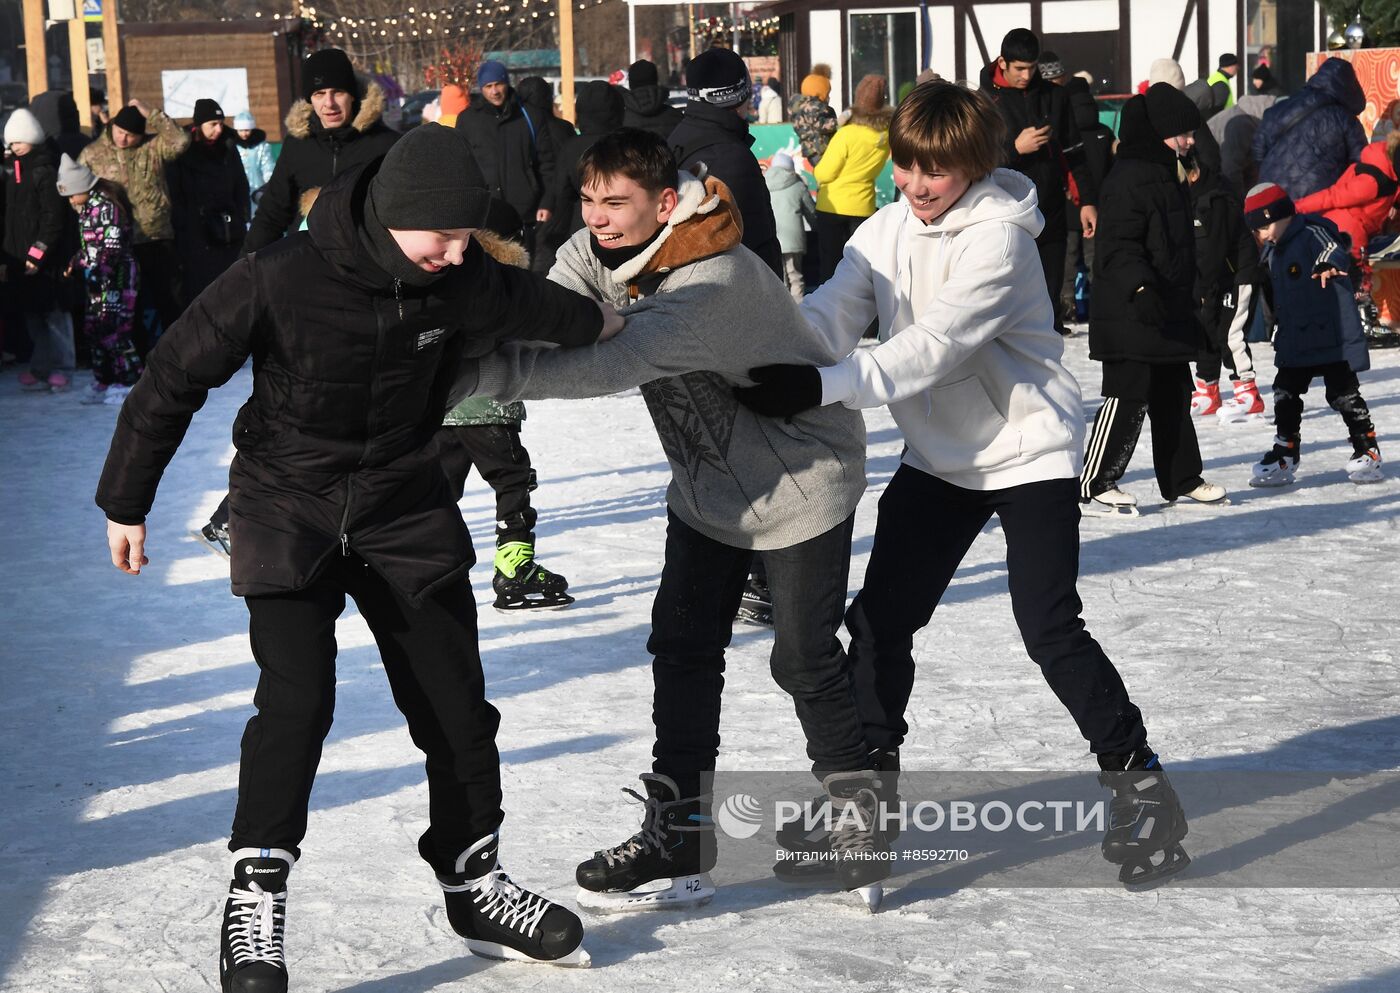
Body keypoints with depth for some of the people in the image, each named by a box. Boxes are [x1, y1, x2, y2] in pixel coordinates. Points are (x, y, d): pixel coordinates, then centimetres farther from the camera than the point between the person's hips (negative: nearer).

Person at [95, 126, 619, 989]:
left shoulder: (463, 280, -13)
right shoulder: (280, 280, -24)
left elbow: (531, 305, 12)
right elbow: (175, 379, -12)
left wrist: (601, 323, 31)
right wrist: (126, 503, -4)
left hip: (406, 509, 4)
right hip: (289, 509, -4)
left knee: (456, 705, 5)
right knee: (297, 701, -17)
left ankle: (475, 885, 23)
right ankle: (255, 906, -6)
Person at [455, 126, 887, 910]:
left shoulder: (714, 283, -36)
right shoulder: (600, 252, -7)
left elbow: (612, 365, -47)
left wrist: (478, 371, -54)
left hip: (800, 478, -8)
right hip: (709, 485, 8)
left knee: (806, 659, -2)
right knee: (683, 648, 4)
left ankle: (862, 818, 18)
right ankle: (680, 833, 10)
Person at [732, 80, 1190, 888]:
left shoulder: (998, 236, -20)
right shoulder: (887, 231, 2)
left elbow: (936, 344, -32)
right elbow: (829, 311, -11)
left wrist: (826, 387, -43)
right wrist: (769, 360, -33)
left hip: (1028, 451, -7)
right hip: (939, 457, 7)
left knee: (1050, 627, -13)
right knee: (881, 617, 3)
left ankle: (1139, 780, 2)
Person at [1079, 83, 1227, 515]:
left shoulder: (1167, 176, 17)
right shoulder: (1128, 179, -16)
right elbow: (1119, 245, -24)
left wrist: (1191, 298, 31)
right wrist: (1139, 286, -38)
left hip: (1168, 314, 10)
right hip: (1130, 316, -10)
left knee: (1174, 398, 17)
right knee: (1127, 399, -9)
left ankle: (1183, 480, 27)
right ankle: (1093, 485, -4)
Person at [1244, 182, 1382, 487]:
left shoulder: (1312, 235, -13)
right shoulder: (1274, 253, 14)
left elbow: (1334, 251, -33)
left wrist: (1329, 266, -56)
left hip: (1333, 336, -8)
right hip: (1294, 342, 8)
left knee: (1344, 395, 0)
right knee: (1285, 396, 8)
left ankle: (1367, 450, 12)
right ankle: (1284, 456, 16)